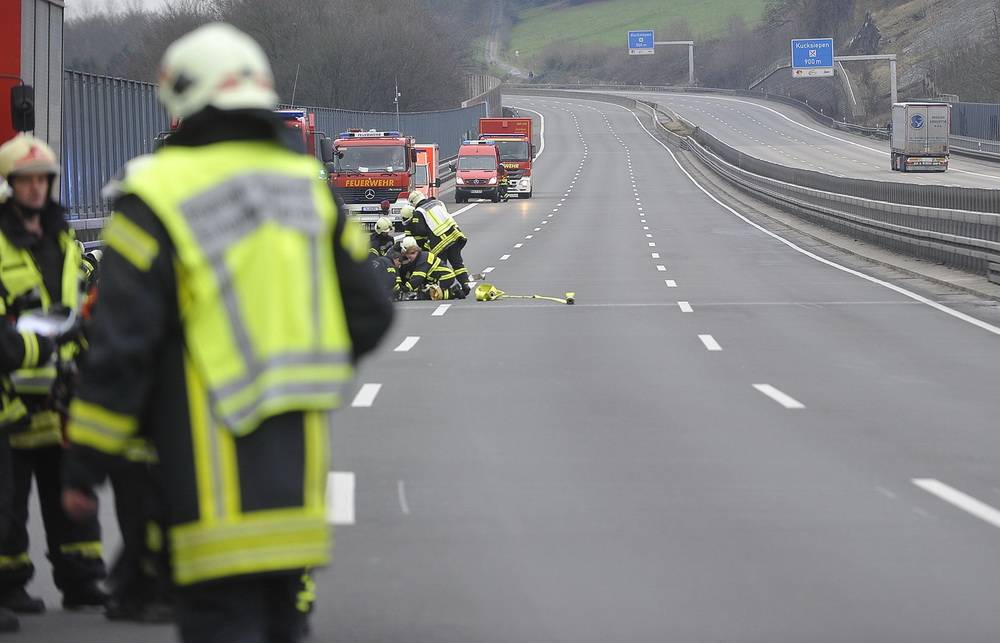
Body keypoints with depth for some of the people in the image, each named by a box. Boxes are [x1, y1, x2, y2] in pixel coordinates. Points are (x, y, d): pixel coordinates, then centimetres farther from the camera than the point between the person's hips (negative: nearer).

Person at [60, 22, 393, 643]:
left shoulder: (159, 198, -9)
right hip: (297, 467, 6)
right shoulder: (309, 188, 9)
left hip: (215, 474, -6)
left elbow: (120, 342, -13)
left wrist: (84, 465, -6)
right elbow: (369, 314, 11)